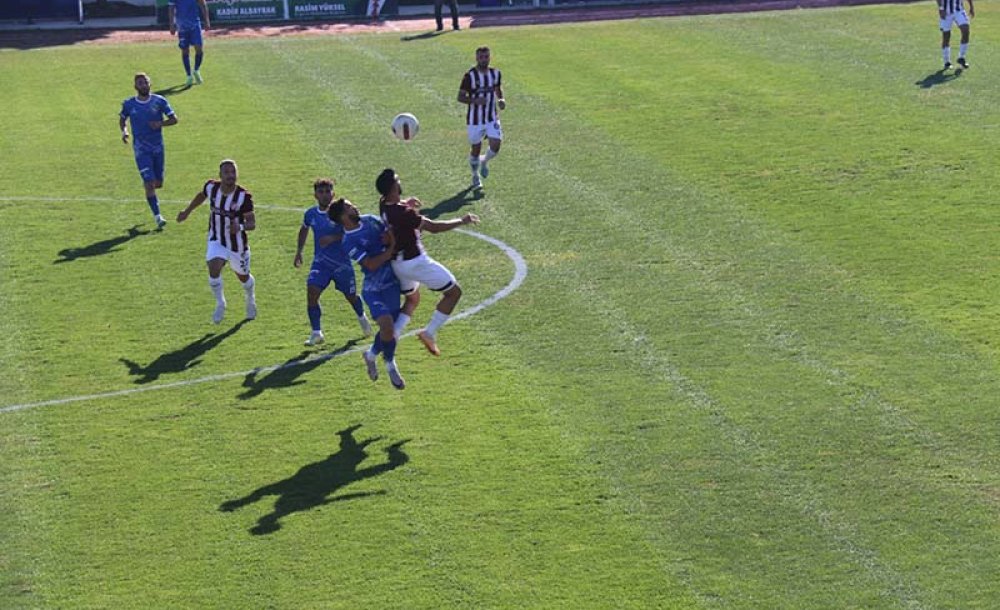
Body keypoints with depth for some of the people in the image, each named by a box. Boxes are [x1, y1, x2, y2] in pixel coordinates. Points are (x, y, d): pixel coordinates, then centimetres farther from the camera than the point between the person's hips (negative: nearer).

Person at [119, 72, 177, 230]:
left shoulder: (159, 101, -3)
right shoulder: (129, 104, -1)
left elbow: (174, 119, 1)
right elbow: (122, 119, 16)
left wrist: (161, 123, -18)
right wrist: (124, 131, -5)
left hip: (158, 147, 2)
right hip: (141, 149, -2)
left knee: (158, 183, 9)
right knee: (150, 184, -11)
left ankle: (146, 183, 46)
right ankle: (157, 216, -5)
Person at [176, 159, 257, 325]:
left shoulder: (243, 196, -25)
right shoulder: (211, 187, -15)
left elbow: (252, 223, -24)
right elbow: (201, 195, 11)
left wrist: (241, 227, -46)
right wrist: (187, 211, 20)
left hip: (237, 244, -1)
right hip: (216, 241, 1)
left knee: (243, 276, 16)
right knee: (214, 269, -22)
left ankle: (250, 300, 51)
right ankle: (220, 304, 2)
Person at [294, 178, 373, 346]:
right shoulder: (311, 214, 0)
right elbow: (304, 230, 22)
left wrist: (333, 238, -28)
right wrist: (299, 251, 16)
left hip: (342, 262, -2)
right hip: (320, 262, 2)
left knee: (351, 296, 14)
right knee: (311, 293, -17)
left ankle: (362, 318, 47)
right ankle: (316, 333, -10)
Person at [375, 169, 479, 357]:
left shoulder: (384, 205, -4)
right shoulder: (403, 213, -29)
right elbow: (433, 227, -23)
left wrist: (406, 203, 8)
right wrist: (462, 221, -13)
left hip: (397, 263, 8)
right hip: (415, 262, -8)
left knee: (412, 300, 29)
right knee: (454, 292, 6)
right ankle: (429, 333, 3)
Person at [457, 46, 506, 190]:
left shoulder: (495, 73, 0)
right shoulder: (470, 76, -14)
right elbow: (460, 97, -10)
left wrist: (501, 99, -1)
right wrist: (475, 101, -27)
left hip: (492, 118, 3)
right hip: (475, 120, -3)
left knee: (495, 146, -9)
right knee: (476, 149, 7)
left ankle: (484, 161, 26)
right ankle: (475, 176, 31)